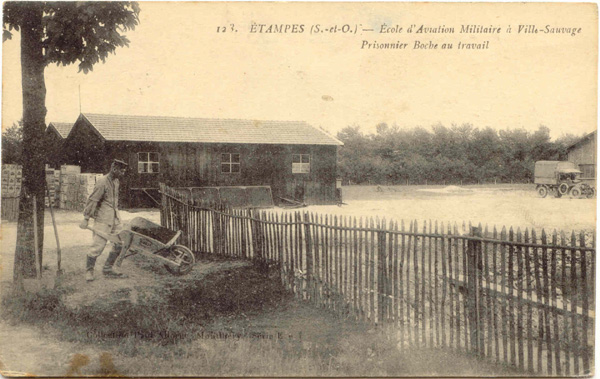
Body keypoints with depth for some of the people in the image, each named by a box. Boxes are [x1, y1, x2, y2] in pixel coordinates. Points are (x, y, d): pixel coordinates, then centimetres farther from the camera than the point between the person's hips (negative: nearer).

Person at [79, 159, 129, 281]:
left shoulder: (116, 181, 12)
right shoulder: (102, 182, -14)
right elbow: (92, 200, -15)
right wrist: (86, 218, -16)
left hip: (114, 218, 8)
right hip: (103, 219, -8)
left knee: (119, 244, 6)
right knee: (98, 245, -6)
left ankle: (108, 269, 17)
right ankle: (89, 271, 9)